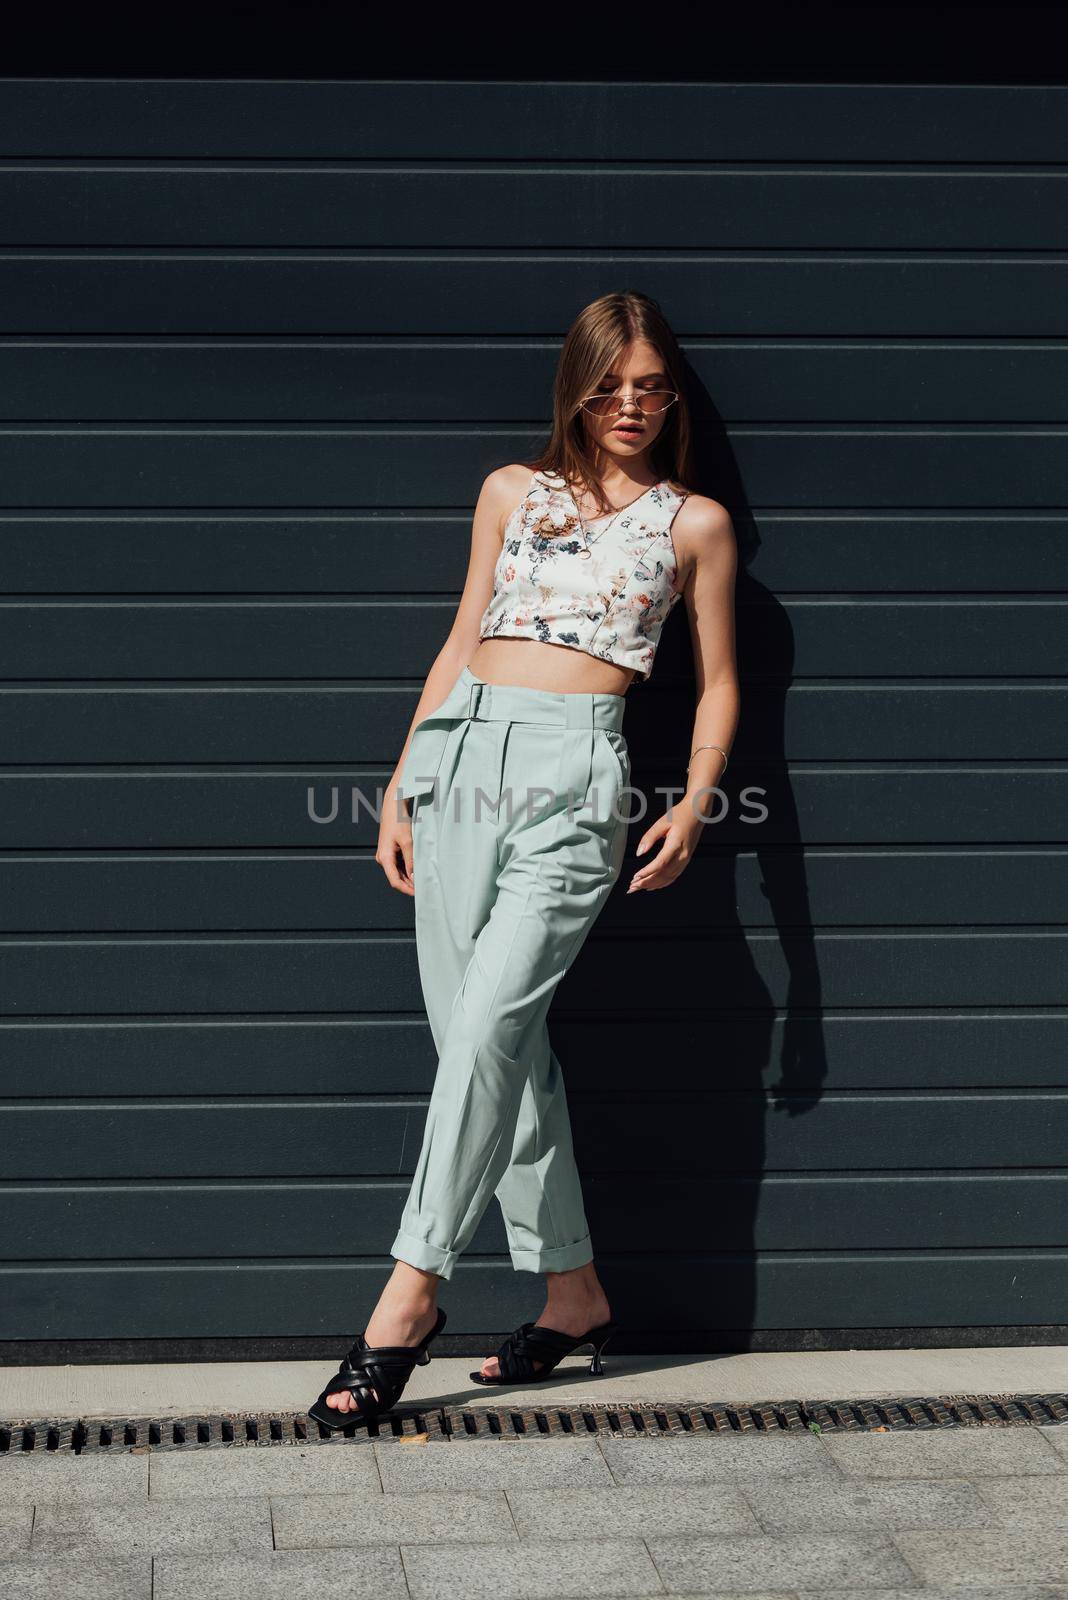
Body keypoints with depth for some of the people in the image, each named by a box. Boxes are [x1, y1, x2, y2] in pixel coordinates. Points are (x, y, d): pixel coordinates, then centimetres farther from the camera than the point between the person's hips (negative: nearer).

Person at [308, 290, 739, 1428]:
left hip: (576, 772, -4)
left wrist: (695, 802, -3)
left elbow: (716, 684, 14)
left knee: (488, 1025, -17)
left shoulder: (695, 522, 12)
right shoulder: (513, 492, 18)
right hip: (459, 749, 4)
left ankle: (411, 1290, -16)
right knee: (500, 1044, 1)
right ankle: (573, 1292, 11)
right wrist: (402, 788, 13)